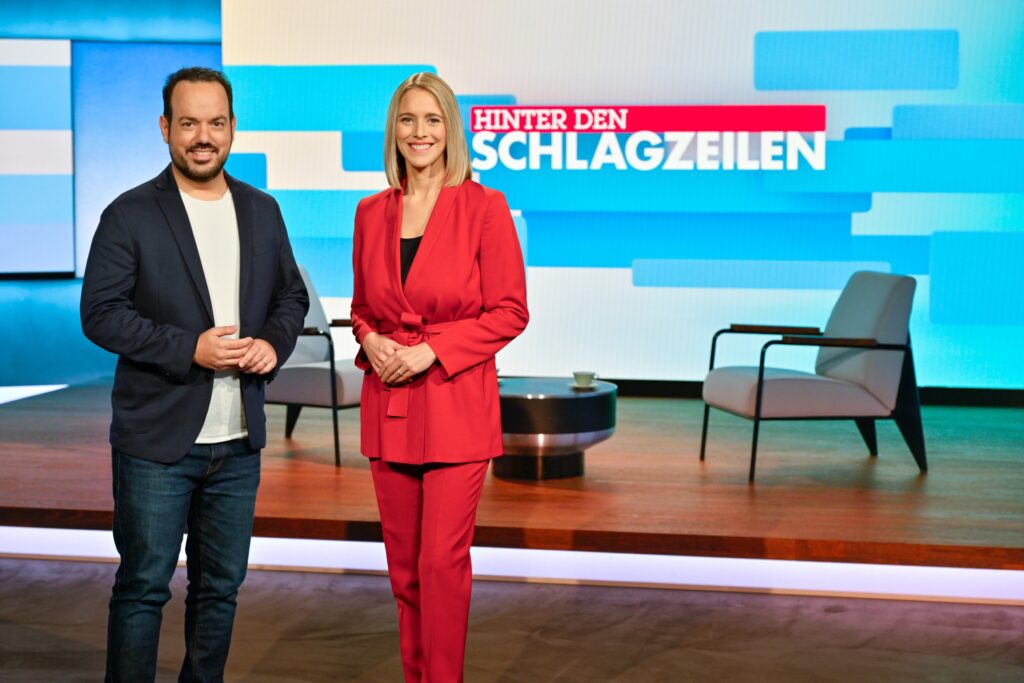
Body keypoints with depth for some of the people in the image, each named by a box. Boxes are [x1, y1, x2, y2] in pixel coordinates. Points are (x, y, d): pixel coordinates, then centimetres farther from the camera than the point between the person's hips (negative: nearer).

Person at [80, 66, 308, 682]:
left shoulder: (262, 211, 9)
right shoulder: (130, 215, -6)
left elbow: (292, 295, 16)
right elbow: (101, 313, -10)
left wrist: (274, 343, -6)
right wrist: (189, 349, -19)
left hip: (239, 441, 5)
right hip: (157, 441, -4)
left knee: (221, 585, 14)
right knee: (144, 585, 2)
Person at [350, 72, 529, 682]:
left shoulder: (483, 207, -6)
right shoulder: (372, 212, 9)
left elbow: (511, 311, -7)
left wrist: (431, 350, -14)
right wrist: (370, 340, -4)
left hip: (456, 404, -5)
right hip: (389, 404, 5)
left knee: (442, 561, -6)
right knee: (404, 564, 10)